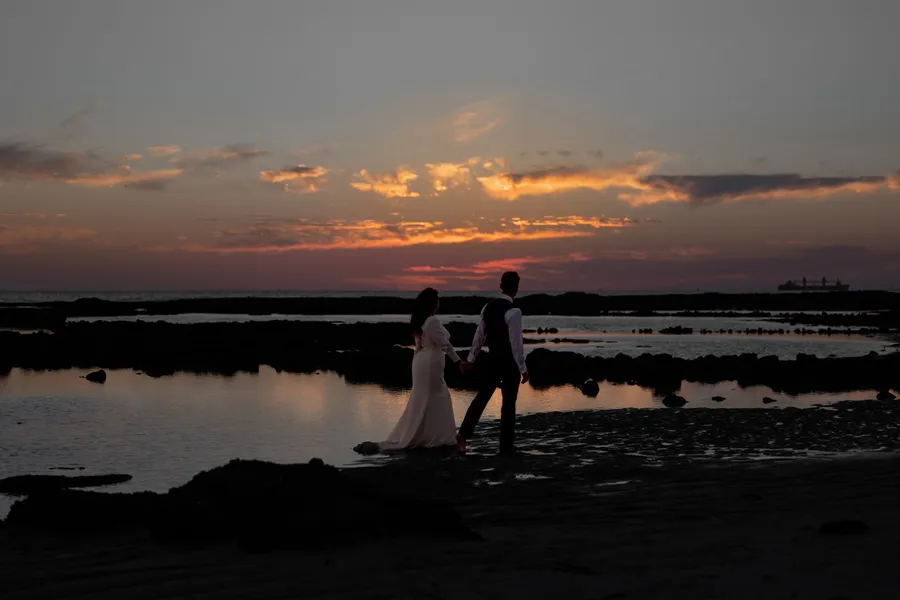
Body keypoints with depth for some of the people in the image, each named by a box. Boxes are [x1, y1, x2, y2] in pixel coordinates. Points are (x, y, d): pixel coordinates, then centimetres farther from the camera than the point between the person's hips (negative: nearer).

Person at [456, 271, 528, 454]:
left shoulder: (488, 307, 1)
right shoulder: (513, 312, -20)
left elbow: (480, 335, 8)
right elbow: (516, 342, -19)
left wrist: (471, 359, 17)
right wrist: (523, 368, -12)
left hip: (493, 359, 6)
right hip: (509, 362, -6)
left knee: (482, 396, 15)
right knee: (508, 403, 7)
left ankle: (463, 434, 8)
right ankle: (506, 445, 16)